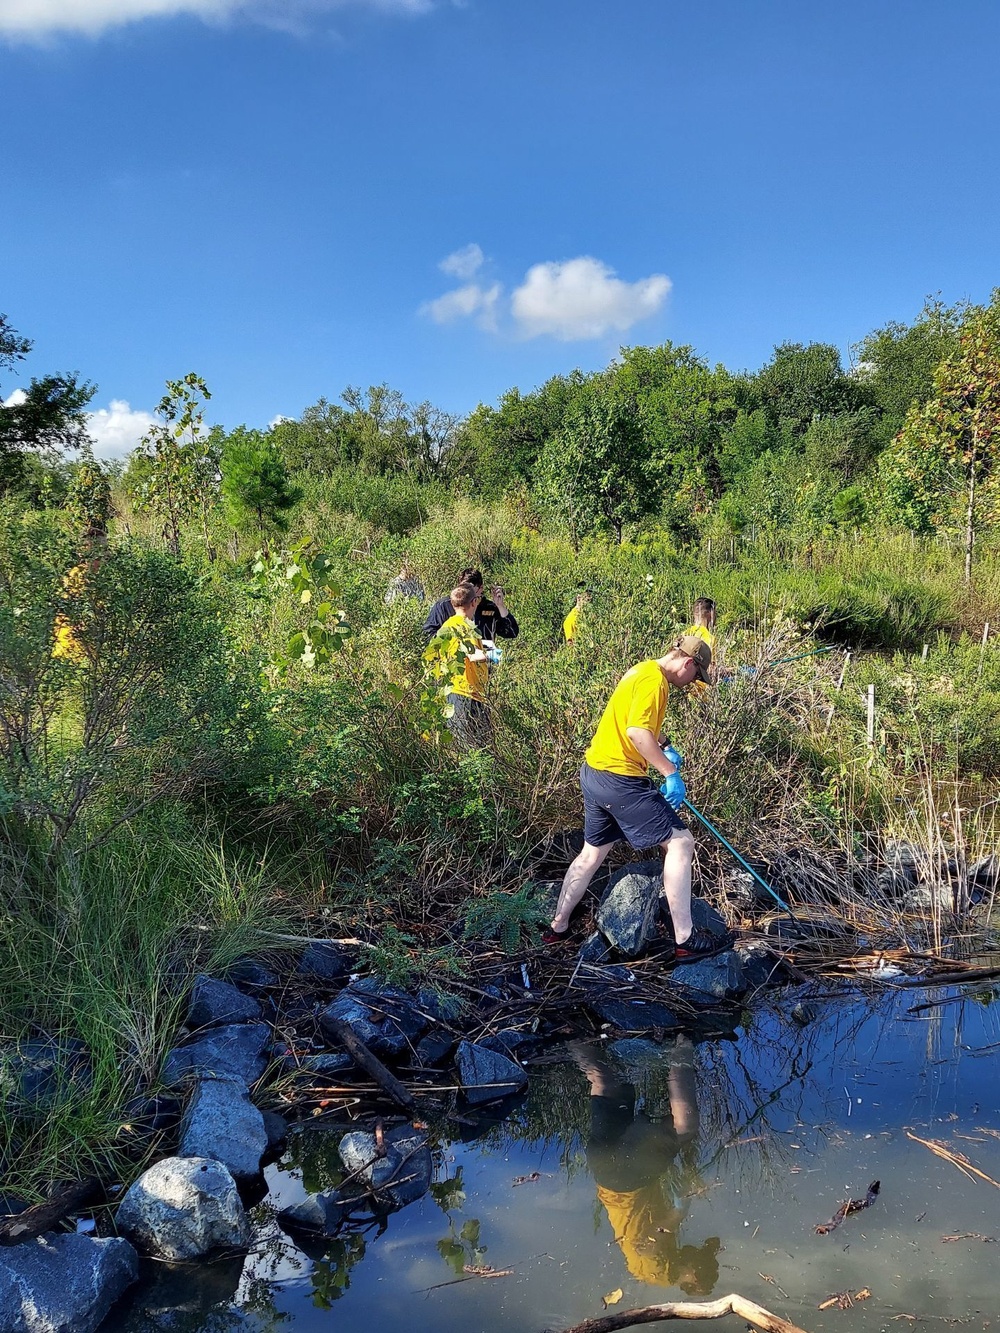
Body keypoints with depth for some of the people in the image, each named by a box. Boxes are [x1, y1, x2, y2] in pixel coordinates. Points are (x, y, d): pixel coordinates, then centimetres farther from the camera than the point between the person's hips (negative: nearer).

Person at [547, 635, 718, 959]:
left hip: (594, 773, 10)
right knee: (679, 842, -4)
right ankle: (685, 940, -2)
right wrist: (671, 773, -21)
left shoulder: (642, 671, 16)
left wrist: (663, 749, 27)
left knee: (593, 852, 22)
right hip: (619, 779, -10)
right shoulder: (655, 680, -15)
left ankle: (557, 927, 32)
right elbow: (637, 731, -27)